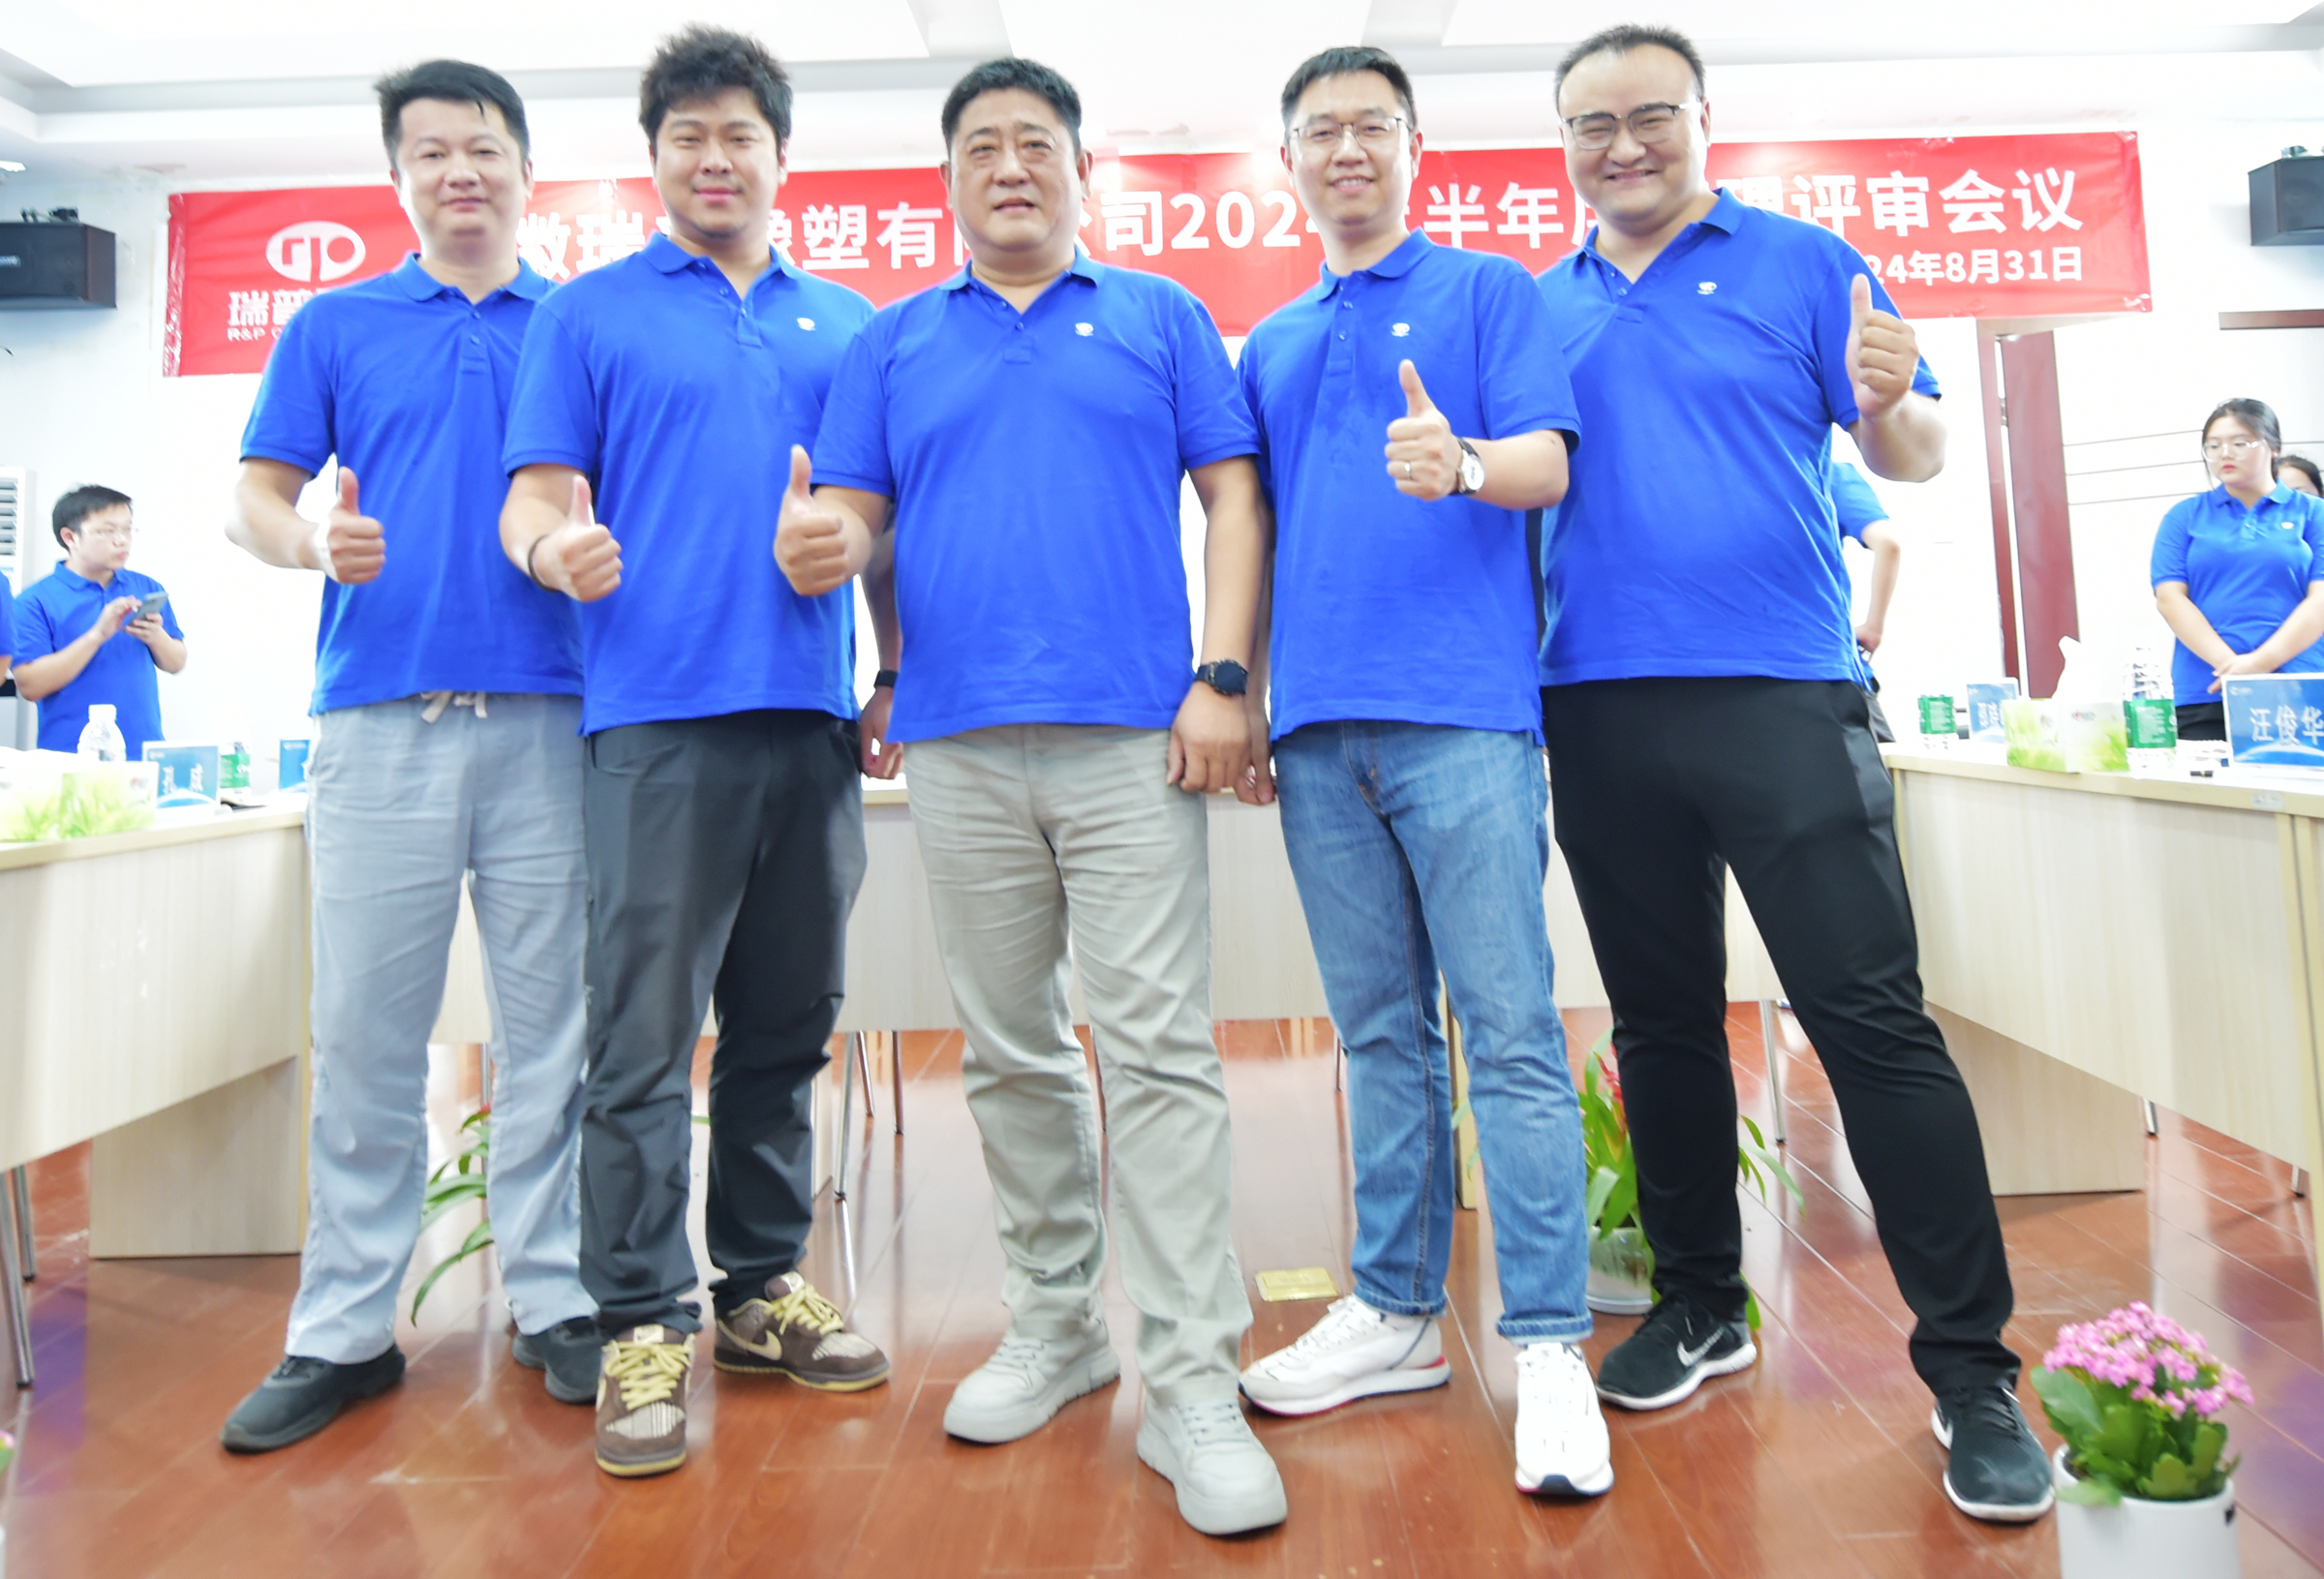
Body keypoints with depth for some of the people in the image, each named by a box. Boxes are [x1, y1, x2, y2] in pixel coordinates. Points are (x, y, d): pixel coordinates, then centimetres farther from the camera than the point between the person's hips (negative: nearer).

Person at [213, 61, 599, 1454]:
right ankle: (345, 1329, 15)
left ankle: (557, 1300, 16)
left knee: (552, 1026, 3)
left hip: (551, 720, 0)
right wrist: (316, 542, -10)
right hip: (381, 716, 1)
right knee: (364, 1034, 2)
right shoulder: (336, 327, 15)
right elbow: (255, 500, 12)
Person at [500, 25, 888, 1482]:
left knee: (787, 1028, 9)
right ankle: (643, 1323, 9)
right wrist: (557, 549, -19)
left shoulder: (849, 323, 20)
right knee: (646, 1036, -4)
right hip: (658, 717, -3)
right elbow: (536, 495, 5)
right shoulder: (590, 314, 12)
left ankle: (764, 1288, 22)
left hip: (811, 719, 3)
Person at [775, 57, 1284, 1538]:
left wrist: (1221, 676, -7)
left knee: (1161, 1050, -7)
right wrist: (819, 548, -14)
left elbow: (1233, 495, 6)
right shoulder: (893, 343, 19)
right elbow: (850, 518, 12)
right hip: (960, 743, 3)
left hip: (1133, 739, -2)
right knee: (1010, 1053, 10)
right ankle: (1056, 1322, 26)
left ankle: (1191, 1383, 0)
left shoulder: (1160, 317, 14)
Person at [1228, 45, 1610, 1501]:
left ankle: (1549, 1345, 3)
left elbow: (1550, 462, -3)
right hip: (1319, 726, 5)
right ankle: (1397, 1312, 20)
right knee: (1380, 1035, 10)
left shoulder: (1490, 290, 11)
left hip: (1461, 710, -5)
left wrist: (1464, 463, -25)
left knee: (1511, 1031, -6)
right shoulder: (1270, 348, 24)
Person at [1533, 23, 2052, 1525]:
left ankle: (1972, 1368, 8)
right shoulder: (1538, 308, 15)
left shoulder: (1802, 264, 7)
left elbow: (1912, 454, 3)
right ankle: (1700, 1303, 27)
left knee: (1874, 1019, -5)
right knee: (1662, 1019, 11)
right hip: (1599, 708, 3)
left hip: (1782, 695, -3)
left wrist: (1893, 408, -19)